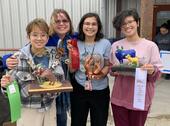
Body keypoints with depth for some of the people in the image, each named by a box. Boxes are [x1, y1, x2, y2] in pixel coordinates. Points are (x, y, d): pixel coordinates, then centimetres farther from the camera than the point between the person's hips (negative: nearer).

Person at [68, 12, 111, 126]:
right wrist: (71, 52, -15)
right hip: (79, 89, 1)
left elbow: (108, 65, -1)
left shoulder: (105, 43, -7)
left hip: (100, 90, -1)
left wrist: (102, 73, -21)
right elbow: (72, 70, -3)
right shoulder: (76, 44, -3)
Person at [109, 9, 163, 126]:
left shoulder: (151, 46, -6)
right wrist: (114, 71, -10)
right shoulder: (115, 45, 2)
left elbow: (157, 74, -3)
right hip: (119, 97, 2)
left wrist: (152, 71, -24)